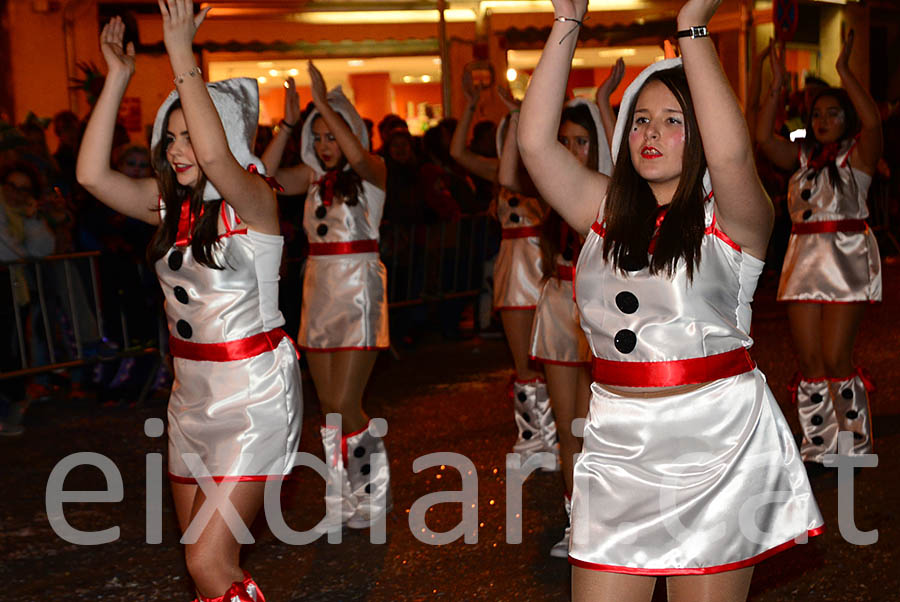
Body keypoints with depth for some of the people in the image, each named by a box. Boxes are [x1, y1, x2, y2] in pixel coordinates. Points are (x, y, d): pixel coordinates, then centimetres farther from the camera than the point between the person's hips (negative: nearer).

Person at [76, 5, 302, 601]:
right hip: (192, 390, 8)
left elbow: (215, 156, -35)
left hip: (254, 393, -7)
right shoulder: (169, 203, 6)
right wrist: (118, 78, -9)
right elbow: (92, 173, -7)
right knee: (203, 553, 15)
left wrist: (182, 54, -32)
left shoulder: (254, 199, -13)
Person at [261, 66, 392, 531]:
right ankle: (347, 502, 21)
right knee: (329, 405, 9)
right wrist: (287, 125, -12)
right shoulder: (313, 175, 10)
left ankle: (375, 492, 12)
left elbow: (358, 156, -26)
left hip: (359, 288, -6)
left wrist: (325, 103, -25)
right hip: (319, 288, 6)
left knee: (344, 405, -9)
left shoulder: (372, 173, -3)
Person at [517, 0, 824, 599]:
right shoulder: (606, 210, 10)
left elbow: (730, 154, -25)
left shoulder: (730, 216, -3)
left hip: (718, 441, -3)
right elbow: (535, 142, -2)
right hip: (617, 443, 4)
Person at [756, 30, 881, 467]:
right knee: (809, 359, 4)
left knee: (835, 358, -8)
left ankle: (853, 448, 7)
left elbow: (873, 120, -18)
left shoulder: (858, 153, 1)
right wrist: (776, 87, -4)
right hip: (803, 258, 5)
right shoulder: (801, 156, 14)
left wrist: (844, 72, -16)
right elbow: (763, 138, 0)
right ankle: (818, 447, 14)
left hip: (847, 258, -5)